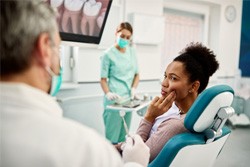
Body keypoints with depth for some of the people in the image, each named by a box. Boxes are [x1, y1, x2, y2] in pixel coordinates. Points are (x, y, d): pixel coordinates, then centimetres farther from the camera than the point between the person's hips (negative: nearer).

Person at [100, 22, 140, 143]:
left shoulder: (132, 52, 9)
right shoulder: (108, 54, -5)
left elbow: (136, 74, 14)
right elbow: (103, 79, -4)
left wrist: (133, 89, -4)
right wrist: (108, 94, -21)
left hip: (128, 98, 5)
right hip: (114, 100, -5)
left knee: (123, 136, 12)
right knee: (112, 136, -2)